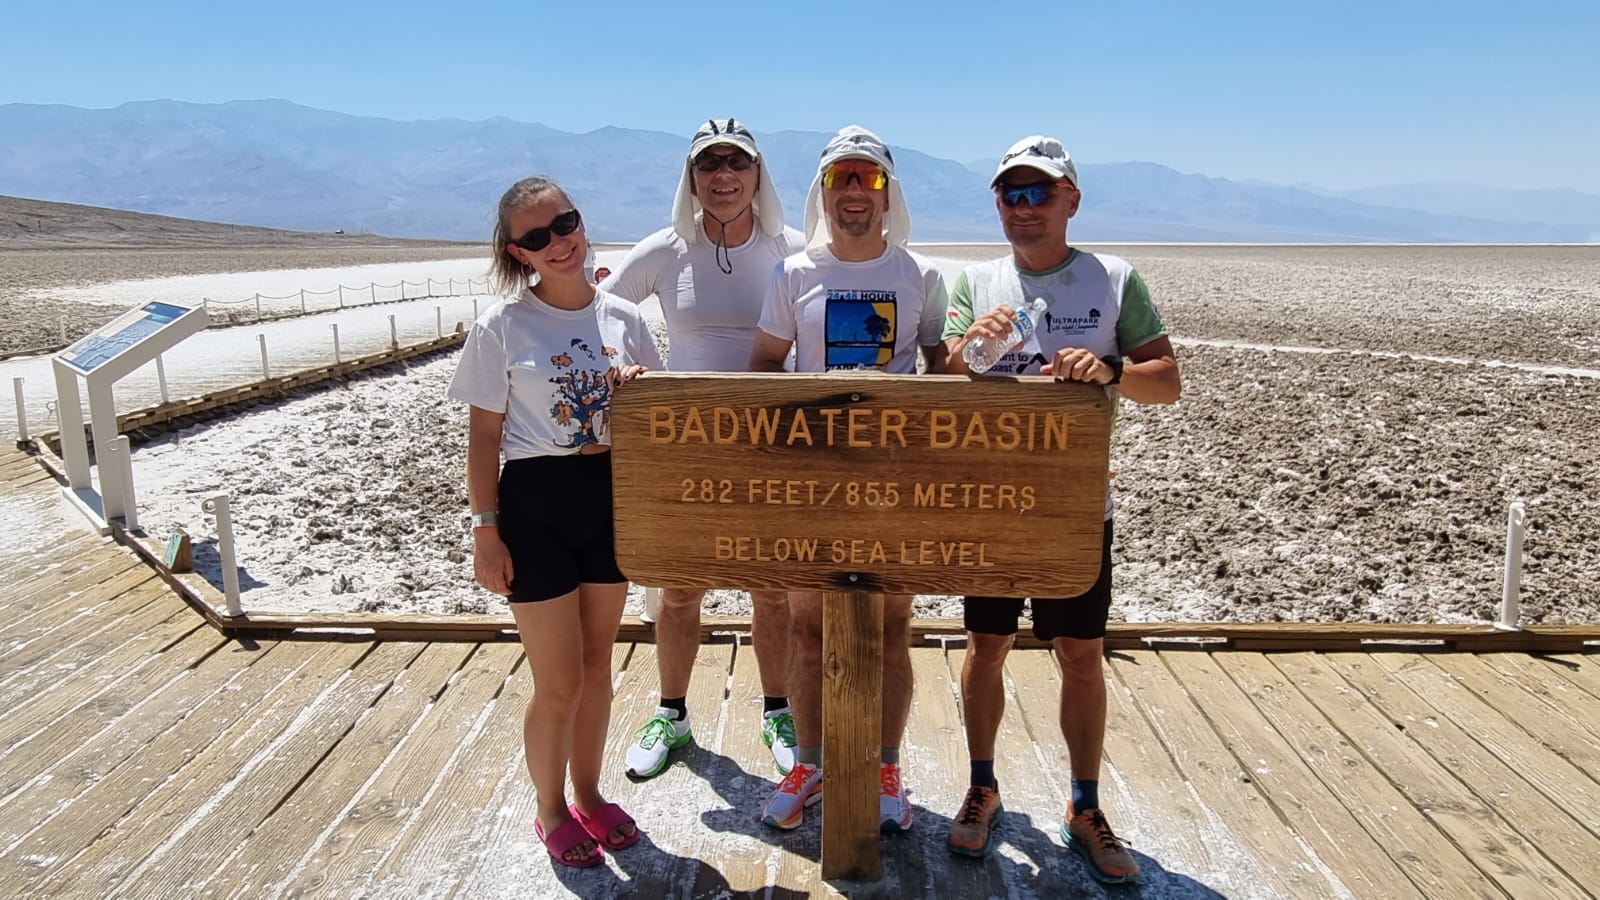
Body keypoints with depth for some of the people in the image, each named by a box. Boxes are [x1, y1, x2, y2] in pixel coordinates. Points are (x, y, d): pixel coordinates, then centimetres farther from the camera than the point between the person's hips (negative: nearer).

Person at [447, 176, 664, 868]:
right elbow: (483, 438, -6)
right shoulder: (502, 327, -9)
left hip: (611, 497, 4)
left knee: (597, 663, 17)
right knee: (559, 683, 4)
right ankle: (551, 811, 30)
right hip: (536, 504, -4)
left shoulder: (622, 316, 2)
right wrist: (486, 532, -8)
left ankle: (588, 792, 39)